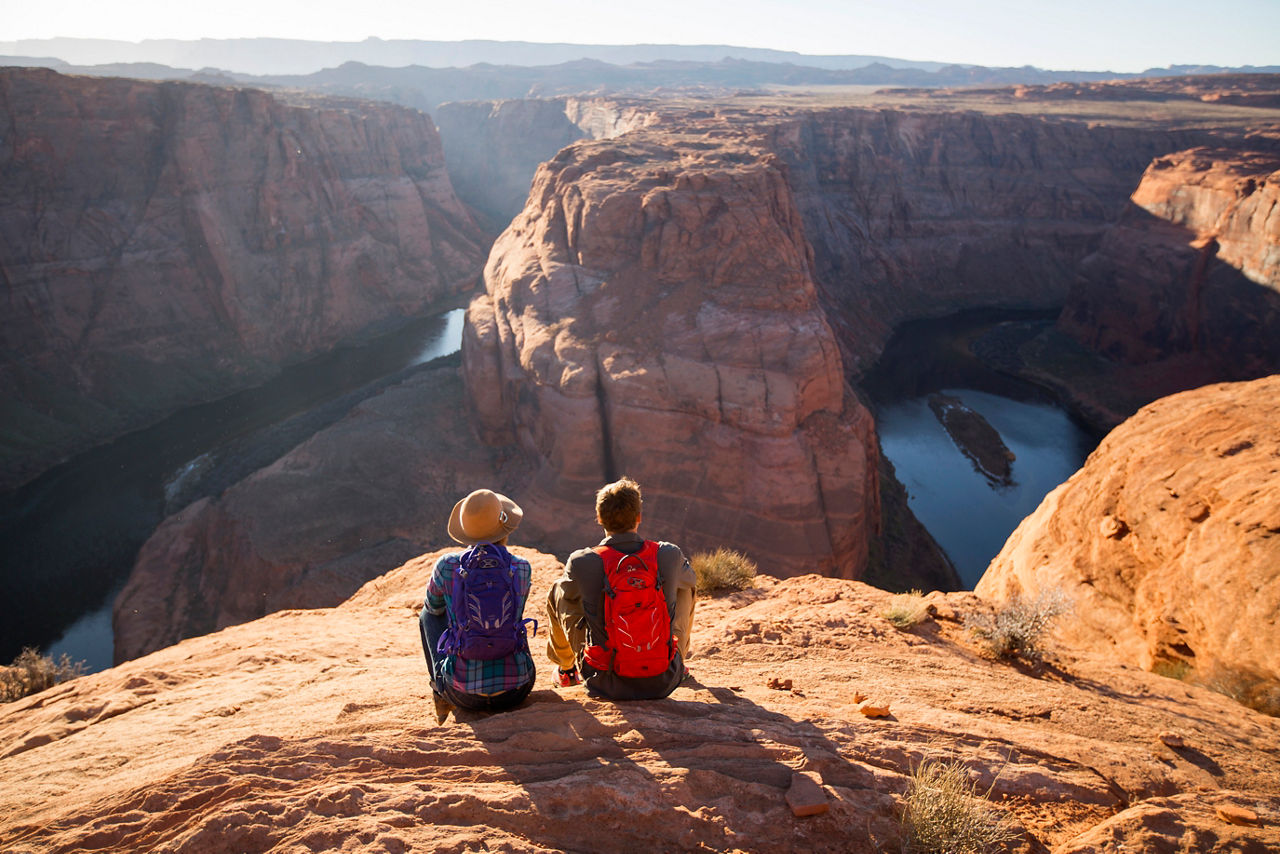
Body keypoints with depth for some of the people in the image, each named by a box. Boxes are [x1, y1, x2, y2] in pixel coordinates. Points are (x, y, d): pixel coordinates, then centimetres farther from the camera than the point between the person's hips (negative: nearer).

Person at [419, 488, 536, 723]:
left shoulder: (448, 566, -8)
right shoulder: (522, 569, -5)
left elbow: (433, 605, 15)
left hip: (465, 693, -1)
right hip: (516, 691, 1)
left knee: (428, 614, 25)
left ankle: (441, 695, 33)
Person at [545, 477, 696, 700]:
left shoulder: (581, 562, -15)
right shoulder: (670, 555, -11)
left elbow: (569, 592, 9)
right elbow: (690, 580, 14)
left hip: (605, 683, -1)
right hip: (662, 682, 1)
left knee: (558, 589, 17)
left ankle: (566, 669, 40)